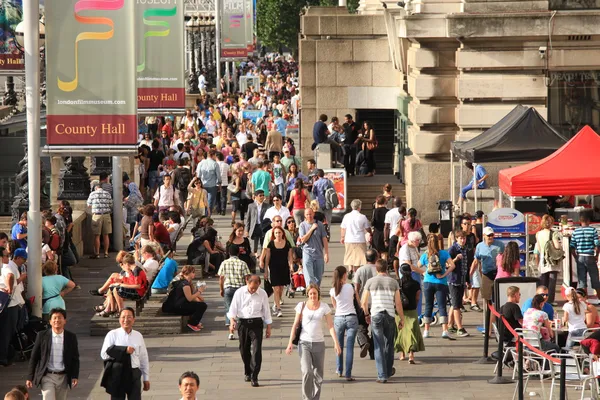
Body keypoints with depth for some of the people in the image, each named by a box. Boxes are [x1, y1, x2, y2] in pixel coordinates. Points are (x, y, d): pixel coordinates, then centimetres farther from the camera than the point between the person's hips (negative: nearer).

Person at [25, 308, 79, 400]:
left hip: (63, 378, 2)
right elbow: (34, 358, 2)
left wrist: (75, 376, -2)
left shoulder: (71, 337, 2)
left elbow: (75, 359, 8)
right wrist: (30, 377, 1)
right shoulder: (42, 336, -2)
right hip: (47, 376, -2)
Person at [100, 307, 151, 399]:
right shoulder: (112, 335, -4)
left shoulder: (138, 336, 6)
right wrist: (124, 350, -19)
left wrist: (146, 378, 12)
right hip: (117, 374, -2)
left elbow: (144, 358, 11)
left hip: (134, 374, 2)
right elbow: (104, 354, -12)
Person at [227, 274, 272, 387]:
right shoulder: (239, 293, -1)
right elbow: (233, 308, 0)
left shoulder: (262, 294, 1)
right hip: (242, 322, 1)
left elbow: (266, 311, 8)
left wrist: (268, 327, 9)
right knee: (244, 350, 10)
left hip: (256, 323, -1)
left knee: (256, 350, -10)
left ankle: (254, 377, -9)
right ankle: (247, 373, 30)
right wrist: (232, 321, -16)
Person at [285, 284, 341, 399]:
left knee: (318, 375, 6)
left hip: (319, 343, 2)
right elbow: (295, 325, 3)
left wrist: (336, 343, -10)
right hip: (304, 342, -2)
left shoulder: (324, 307, 0)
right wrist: (290, 342, -4)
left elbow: (331, 326, -1)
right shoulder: (302, 306, -1)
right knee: (307, 372, -18)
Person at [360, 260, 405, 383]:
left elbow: (364, 302, 3)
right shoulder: (393, 282, 3)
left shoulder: (370, 282, 2)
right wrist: (402, 319, 10)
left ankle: (382, 375, -4)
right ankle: (389, 371, 31)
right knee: (389, 344, 18)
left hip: (376, 315, -1)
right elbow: (398, 303, 1)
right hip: (390, 316, 1)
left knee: (379, 346, 1)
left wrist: (366, 315, 20)